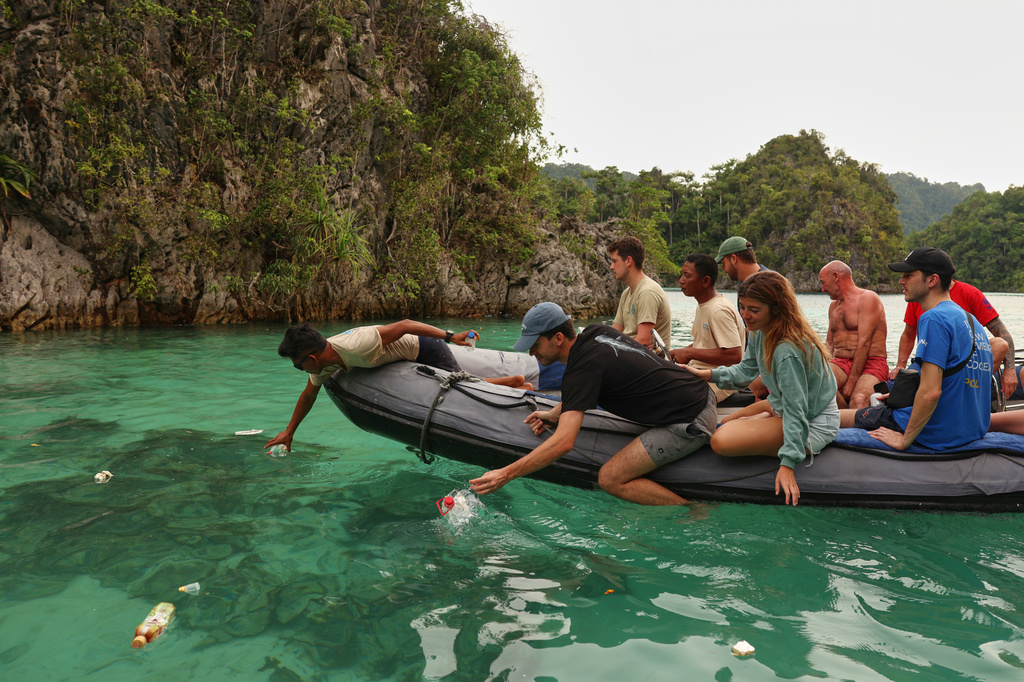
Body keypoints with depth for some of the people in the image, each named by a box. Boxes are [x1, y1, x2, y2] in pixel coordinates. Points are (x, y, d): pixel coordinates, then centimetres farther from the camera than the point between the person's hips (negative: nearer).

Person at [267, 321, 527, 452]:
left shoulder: (355, 346, -38)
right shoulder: (323, 363, -9)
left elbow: (403, 325, -36)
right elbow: (308, 394, 9)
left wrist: (450, 336, -35)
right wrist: (288, 432, 15)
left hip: (425, 348, -8)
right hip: (411, 358, 8)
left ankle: (517, 382, 12)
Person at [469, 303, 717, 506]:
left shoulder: (582, 368, -21)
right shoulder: (596, 332, 4)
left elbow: (564, 442, -28)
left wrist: (505, 475, -25)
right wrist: (554, 413, 12)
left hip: (691, 423, -10)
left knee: (610, 479, -11)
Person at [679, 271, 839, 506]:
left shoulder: (787, 351, -31)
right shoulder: (758, 333, -2)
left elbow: (796, 411, -30)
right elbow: (745, 372, 7)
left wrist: (787, 465, -32)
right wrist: (707, 374, -8)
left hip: (813, 424, -10)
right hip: (781, 406, 10)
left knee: (722, 441, -25)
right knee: (723, 424, 22)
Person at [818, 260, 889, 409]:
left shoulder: (868, 298, -2)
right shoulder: (834, 306, 24)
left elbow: (864, 342, -12)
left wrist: (851, 383, -19)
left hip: (870, 364, -6)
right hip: (841, 363, 6)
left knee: (858, 400, -38)